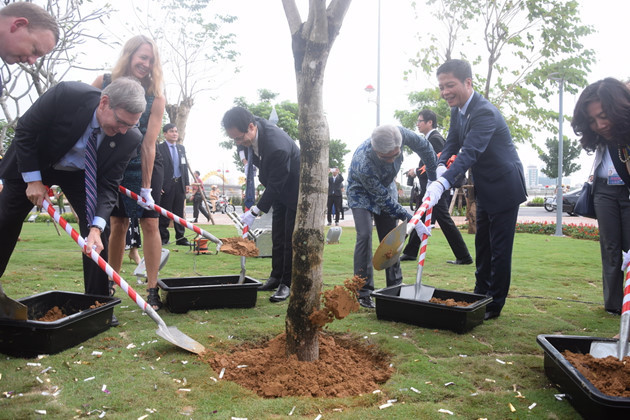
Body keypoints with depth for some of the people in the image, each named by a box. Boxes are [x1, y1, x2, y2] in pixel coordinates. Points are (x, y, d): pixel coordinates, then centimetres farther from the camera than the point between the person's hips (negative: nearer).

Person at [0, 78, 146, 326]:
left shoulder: (130, 139, -27)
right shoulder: (65, 94, -35)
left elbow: (109, 185, -22)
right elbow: (25, 130, -20)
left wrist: (96, 227, -36)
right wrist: (34, 180, -22)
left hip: (79, 173, 1)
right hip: (33, 164, -1)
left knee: (98, 227, -12)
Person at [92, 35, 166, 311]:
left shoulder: (155, 98, -13)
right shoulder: (104, 83, -7)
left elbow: (148, 145, -18)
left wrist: (146, 186, -19)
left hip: (145, 166, -1)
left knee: (149, 223, -6)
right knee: (118, 224, 3)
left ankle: (152, 289, -1)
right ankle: (110, 284, 18)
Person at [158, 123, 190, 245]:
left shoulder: (181, 148, 15)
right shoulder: (159, 148, -3)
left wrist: (187, 183, 9)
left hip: (180, 184, 5)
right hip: (166, 185, -5)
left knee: (179, 212, 8)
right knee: (164, 214, 1)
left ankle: (180, 237, 13)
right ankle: (163, 238, 10)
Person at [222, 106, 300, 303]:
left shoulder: (277, 146, -39)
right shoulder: (253, 127, -13)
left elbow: (275, 185, -30)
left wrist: (255, 211, -26)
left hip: (295, 189, -8)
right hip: (279, 190, 9)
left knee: (291, 239, -5)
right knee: (277, 237, 13)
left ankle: (287, 283, 3)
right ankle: (276, 276, 23)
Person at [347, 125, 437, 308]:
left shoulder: (399, 134, -32)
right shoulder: (363, 165, -42)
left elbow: (424, 147, -10)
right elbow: (384, 200, -31)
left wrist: (434, 178, -3)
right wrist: (411, 220, -28)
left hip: (386, 187, 5)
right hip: (362, 193, -5)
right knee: (364, 235, -20)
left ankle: (395, 286, 14)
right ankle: (363, 292, -12)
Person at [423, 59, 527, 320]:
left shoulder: (485, 113, -27)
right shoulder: (457, 111, 2)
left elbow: (470, 152, -38)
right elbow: (452, 143, 4)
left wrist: (442, 184, -50)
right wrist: (440, 167, -18)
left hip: (504, 188, -9)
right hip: (485, 189, 9)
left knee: (499, 249, -1)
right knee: (482, 246, 17)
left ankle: (494, 305, 10)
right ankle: (480, 296, 30)